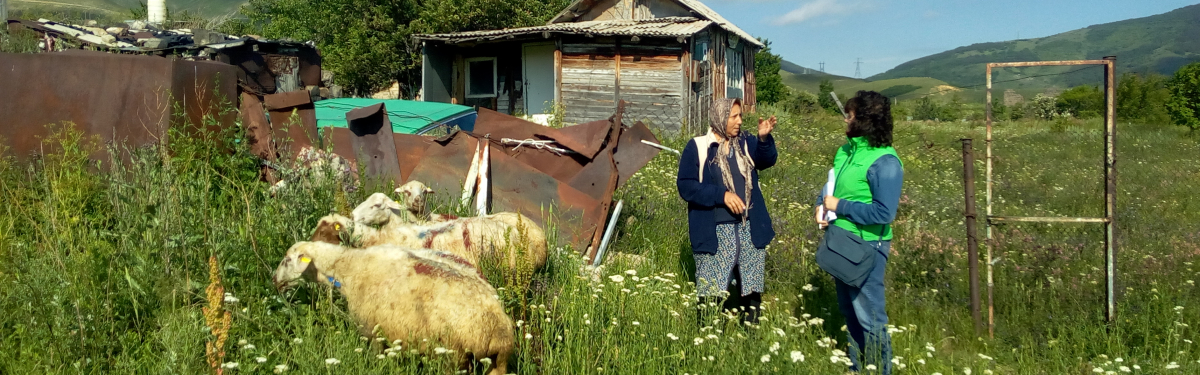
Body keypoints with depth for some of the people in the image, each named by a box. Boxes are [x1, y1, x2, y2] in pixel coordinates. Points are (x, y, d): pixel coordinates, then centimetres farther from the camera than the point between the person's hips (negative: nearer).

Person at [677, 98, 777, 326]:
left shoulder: (745, 142, 7)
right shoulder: (698, 147, -4)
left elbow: (767, 160, -10)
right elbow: (685, 186, -10)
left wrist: (764, 138, -30)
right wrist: (721, 195, -19)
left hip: (749, 230, 4)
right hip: (715, 233, -4)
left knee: (752, 290, 12)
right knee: (711, 293, 1)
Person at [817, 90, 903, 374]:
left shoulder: (884, 162, -21)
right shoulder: (846, 150, 5)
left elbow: (884, 213, -27)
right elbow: (833, 187, 18)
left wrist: (839, 206, -20)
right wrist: (822, 207, -3)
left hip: (866, 247, -9)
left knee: (869, 318, 4)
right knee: (849, 311, 22)